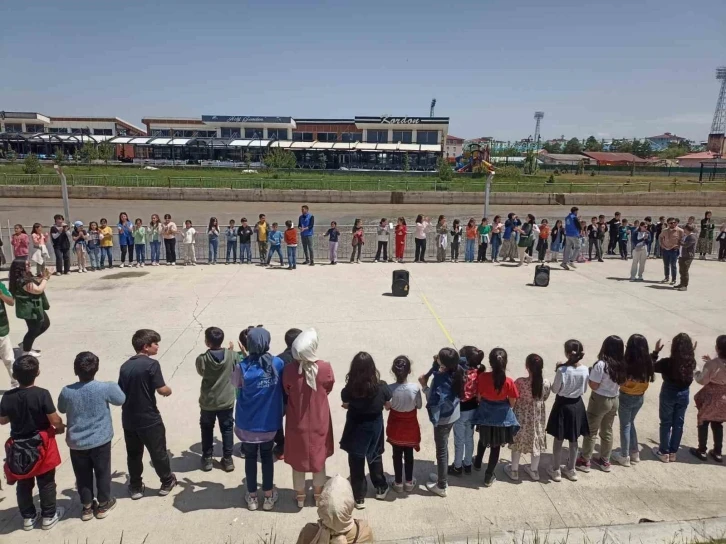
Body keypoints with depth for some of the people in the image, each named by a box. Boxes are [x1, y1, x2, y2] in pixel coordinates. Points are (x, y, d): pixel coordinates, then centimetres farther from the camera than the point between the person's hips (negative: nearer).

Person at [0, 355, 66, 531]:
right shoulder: (42, 394, -24)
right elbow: (55, 420, -19)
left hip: (18, 447, 3)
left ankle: (28, 517, 34)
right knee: (46, 483, 14)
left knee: (23, 484, 20)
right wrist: (60, 428, 1)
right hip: (41, 445, -3)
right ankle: (49, 516, 26)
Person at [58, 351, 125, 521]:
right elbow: (121, 400, -1)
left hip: (76, 443, 2)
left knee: (83, 475, 19)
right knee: (102, 473, 17)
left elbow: (61, 409, 7)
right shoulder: (105, 388, -21)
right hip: (100, 441, -2)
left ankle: (86, 507, 33)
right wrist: (114, 386, 14)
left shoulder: (67, 391, -14)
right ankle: (103, 505, 31)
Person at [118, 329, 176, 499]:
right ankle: (167, 482, 27)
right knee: (158, 452, 12)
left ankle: (135, 487, 29)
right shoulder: (152, 364, -17)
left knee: (133, 454, 18)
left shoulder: (125, 366, 3)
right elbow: (162, 390, -20)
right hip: (149, 419, -5)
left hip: (129, 419, 6)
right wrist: (169, 390, 2)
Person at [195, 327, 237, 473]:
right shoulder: (232, 355, -15)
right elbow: (236, 370, 4)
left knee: (207, 429, 20)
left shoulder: (202, 359, -18)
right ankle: (228, 459, 23)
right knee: (227, 429, 17)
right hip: (227, 401, 1)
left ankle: (207, 459, 30)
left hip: (207, 402, -1)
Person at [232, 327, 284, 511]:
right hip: (270, 422, 1)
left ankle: (252, 497, 32)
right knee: (267, 457, 19)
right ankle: (269, 496, 30)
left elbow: (235, 384, 1)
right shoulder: (278, 364, -14)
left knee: (250, 458, 18)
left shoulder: (242, 367, -19)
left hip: (248, 423, -1)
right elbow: (283, 386, 1)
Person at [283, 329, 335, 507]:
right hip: (319, 422, 0)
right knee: (319, 458, 22)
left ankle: (300, 496, 38)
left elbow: (286, 392, -3)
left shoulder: (289, 370, -22)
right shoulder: (325, 368, -24)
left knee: (298, 459, 21)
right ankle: (318, 495, 39)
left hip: (297, 423, 0)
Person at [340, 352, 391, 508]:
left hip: (355, 428, -2)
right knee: (375, 457, 24)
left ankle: (359, 497, 24)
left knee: (356, 462, 14)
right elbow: (388, 406, -4)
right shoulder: (381, 386, -20)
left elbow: (345, 405, -3)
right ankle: (381, 489, 39)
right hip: (375, 426, 2)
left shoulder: (349, 388, -22)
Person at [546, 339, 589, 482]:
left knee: (558, 440, 11)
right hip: (577, 405, 4)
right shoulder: (585, 370, -9)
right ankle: (571, 470, 33)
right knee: (573, 440, 19)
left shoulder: (562, 370, -23)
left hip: (563, 406, -4)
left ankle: (556, 471, 23)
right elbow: (584, 390, 3)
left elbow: (554, 390, -12)